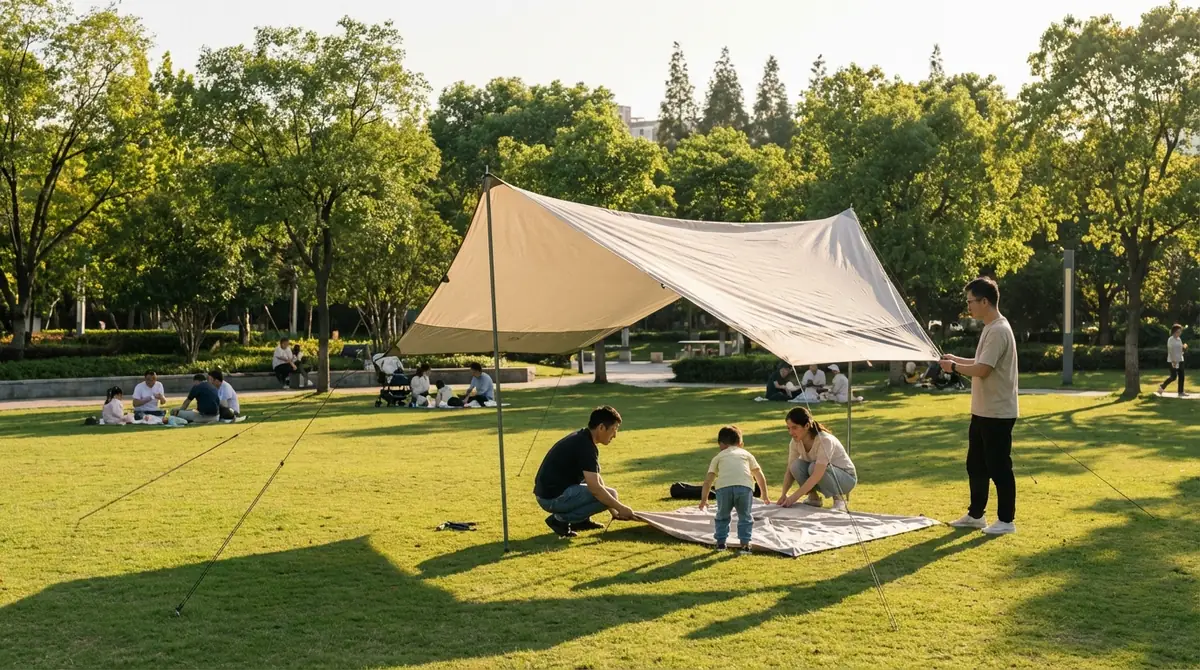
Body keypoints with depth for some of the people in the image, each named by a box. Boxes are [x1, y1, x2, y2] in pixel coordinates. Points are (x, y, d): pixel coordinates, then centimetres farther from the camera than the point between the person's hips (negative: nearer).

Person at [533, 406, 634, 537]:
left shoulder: (581, 438, 12)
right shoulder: (586, 446, -18)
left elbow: (596, 480, 19)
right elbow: (595, 488, -24)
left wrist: (614, 511, 19)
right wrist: (620, 508, -11)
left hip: (548, 491, 10)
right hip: (553, 498, -10)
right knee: (610, 495, -11)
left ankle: (581, 520, 16)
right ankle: (560, 519, -6)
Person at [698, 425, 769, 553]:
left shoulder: (718, 457, 30)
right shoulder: (746, 454, 32)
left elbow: (708, 480, 22)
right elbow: (760, 476, 31)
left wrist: (704, 499, 28)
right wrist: (765, 496, 40)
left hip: (723, 486, 0)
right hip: (745, 486, 0)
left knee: (722, 516, 23)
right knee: (745, 516, 18)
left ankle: (720, 542, 29)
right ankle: (745, 544, 12)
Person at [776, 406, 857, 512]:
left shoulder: (825, 440, -32)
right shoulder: (796, 442, -13)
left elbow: (817, 475, -38)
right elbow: (790, 470, -10)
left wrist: (794, 497, -41)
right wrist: (783, 494, -27)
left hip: (847, 477, -5)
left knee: (813, 467, -34)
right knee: (796, 465, -23)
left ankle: (839, 497, -12)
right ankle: (813, 497, -2)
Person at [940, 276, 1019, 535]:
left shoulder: (998, 331, -20)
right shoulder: (990, 329, 14)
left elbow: (981, 370, -24)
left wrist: (954, 367, -10)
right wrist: (957, 359, 12)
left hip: (998, 413, -11)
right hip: (982, 411, 11)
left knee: (999, 467, -1)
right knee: (976, 465, 16)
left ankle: (1006, 520, 9)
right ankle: (975, 514, 26)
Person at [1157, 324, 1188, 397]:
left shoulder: (1179, 339, 13)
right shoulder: (1170, 339, -11)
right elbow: (1170, 350, -17)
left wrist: (1184, 347, -2)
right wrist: (1173, 361, -24)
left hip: (1180, 360, 8)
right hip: (1172, 361, -8)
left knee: (1181, 376, 3)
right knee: (1173, 377, -7)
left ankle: (1181, 392, 8)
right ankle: (1162, 386, 11)